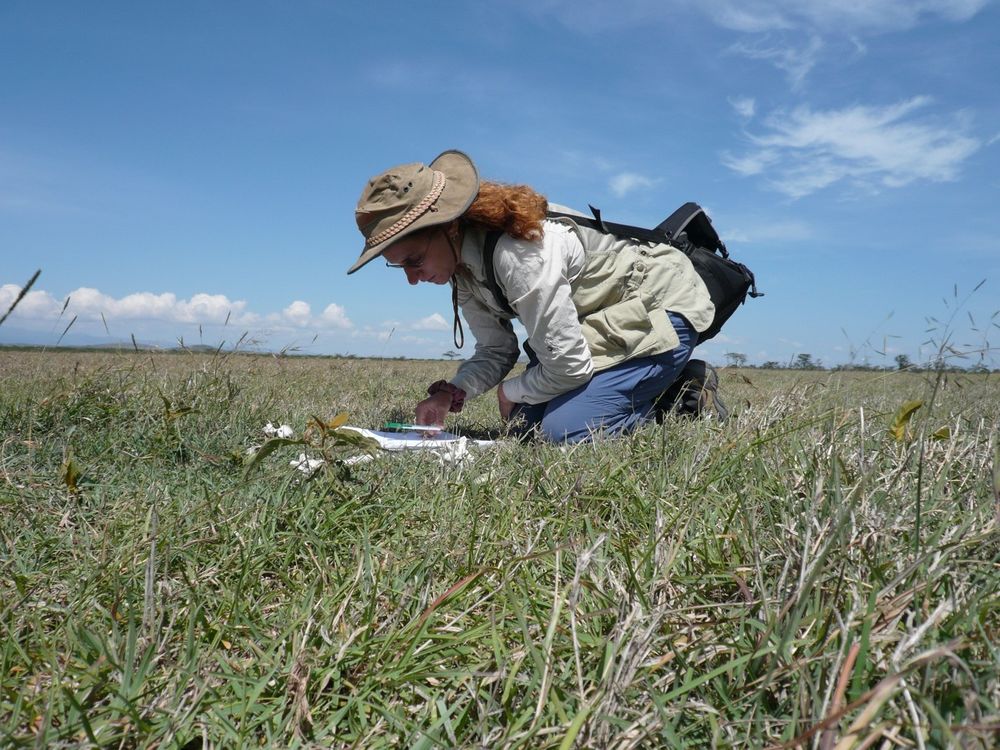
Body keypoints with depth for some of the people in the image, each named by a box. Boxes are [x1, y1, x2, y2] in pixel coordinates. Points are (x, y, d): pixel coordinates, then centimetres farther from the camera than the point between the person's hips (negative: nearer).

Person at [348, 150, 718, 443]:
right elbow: (495, 351, 1)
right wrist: (449, 393, -18)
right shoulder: (464, 262, -5)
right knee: (530, 418, 4)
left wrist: (510, 392, -8)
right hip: (606, 318, 9)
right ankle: (653, 383, 17)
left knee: (563, 428, -23)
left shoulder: (519, 255, -34)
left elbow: (568, 367, -28)